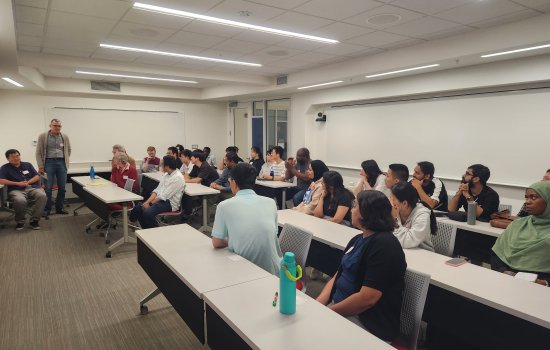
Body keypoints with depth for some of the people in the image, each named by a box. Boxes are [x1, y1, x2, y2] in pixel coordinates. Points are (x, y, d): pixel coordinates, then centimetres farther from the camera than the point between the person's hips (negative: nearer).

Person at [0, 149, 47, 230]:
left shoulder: (28, 165, 22)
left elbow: (37, 177, 15)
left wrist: (28, 182, -4)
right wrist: (18, 183, -7)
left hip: (32, 188, 2)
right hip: (16, 190, -2)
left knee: (42, 196, -33)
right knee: (20, 200, -39)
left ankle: (34, 220, -18)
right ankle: (20, 221, -10)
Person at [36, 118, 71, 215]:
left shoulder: (65, 136, 6)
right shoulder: (43, 136, -1)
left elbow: (68, 150, 17)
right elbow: (38, 152, 0)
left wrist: (66, 161, 10)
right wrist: (40, 166, -5)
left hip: (62, 162, 3)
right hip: (49, 162, -2)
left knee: (62, 187, 5)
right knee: (48, 188, -2)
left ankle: (59, 208, 16)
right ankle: (46, 209, 8)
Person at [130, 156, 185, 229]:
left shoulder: (178, 177, -18)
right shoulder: (165, 174, 11)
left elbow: (164, 196, -19)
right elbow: (157, 190, 9)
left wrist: (150, 203, -14)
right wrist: (147, 201, -5)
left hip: (170, 203, -9)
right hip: (159, 199, 9)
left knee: (147, 212, -28)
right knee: (137, 208, -5)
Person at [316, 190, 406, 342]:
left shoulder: (384, 245, -18)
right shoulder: (358, 239, 12)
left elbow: (367, 298, -24)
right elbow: (337, 277, 12)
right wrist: (316, 305, -3)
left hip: (369, 324, -8)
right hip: (339, 308, 8)